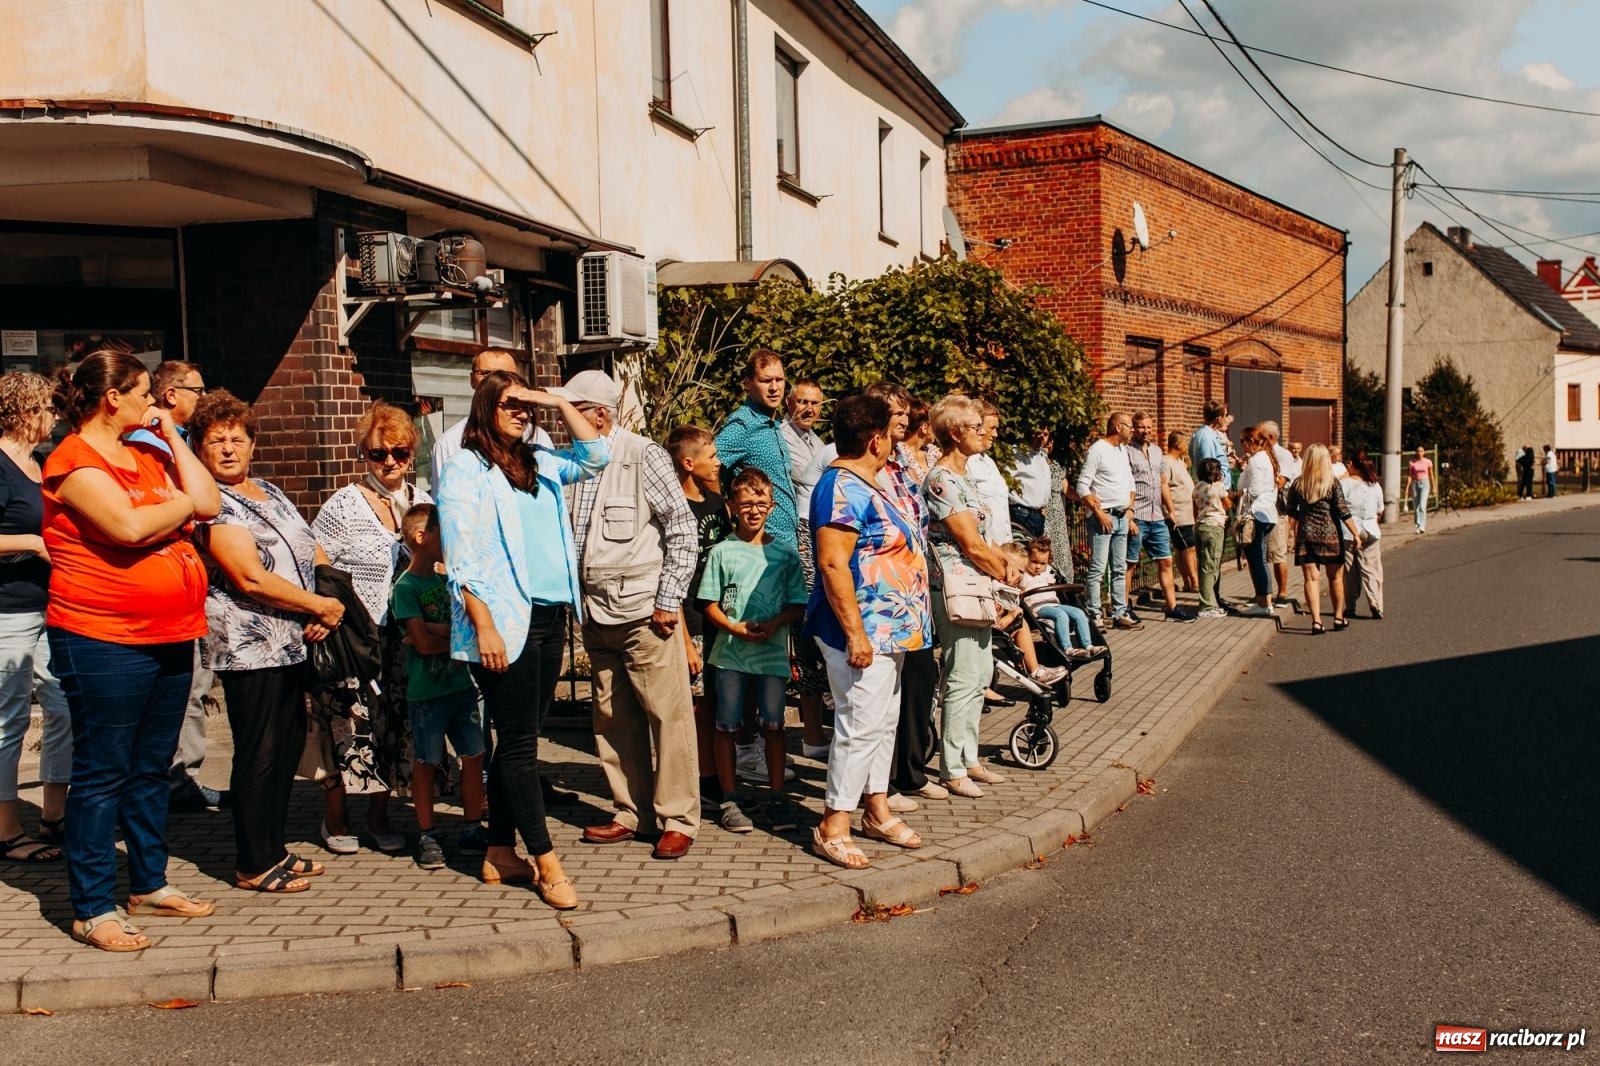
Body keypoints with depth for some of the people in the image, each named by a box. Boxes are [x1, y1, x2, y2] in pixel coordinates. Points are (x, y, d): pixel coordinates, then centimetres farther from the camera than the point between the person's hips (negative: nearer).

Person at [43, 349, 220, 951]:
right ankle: (92, 910, 8)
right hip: (103, 640, -8)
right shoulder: (74, 459, -10)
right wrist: (182, 503, -6)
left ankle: (150, 884, 28)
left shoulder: (146, 456, 14)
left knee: (151, 769, 16)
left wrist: (172, 436, 6)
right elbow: (129, 525, -24)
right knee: (102, 775, 0)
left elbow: (208, 504, 5)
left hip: (169, 638, 8)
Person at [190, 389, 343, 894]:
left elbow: (313, 553, 16)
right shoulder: (212, 505, -11)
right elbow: (250, 578, -19)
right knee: (258, 755, -2)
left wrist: (325, 610, -1)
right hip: (248, 647, -9)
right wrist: (321, 605, -14)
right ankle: (254, 865, 9)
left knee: (289, 744, 14)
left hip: (291, 642, 9)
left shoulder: (270, 492, 16)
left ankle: (273, 848, 26)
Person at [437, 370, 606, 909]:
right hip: (504, 623, -7)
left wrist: (560, 403, 8)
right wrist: (483, 627, -17)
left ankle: (500, 854, 19)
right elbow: (461, 559, -9)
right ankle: (546, 863, 0)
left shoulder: (539, 464, 15)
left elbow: (595, 457, 17)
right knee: (518, 742, -4)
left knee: (518, 740, 11)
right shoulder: (465, 468, -3)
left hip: (549, 616, 7)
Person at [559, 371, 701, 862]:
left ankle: (678, 820, 9)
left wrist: (669, 600, -11)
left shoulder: (643, 456, -8)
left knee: (668, 714, -1)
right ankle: (631, 812, 24)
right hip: (597, 613, 6)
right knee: (613, 719, 12)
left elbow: (684, 530, -8)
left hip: (645, 610, -6)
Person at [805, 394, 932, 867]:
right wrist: (854, 633, -26)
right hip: (862, 632, -11)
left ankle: (878, 810, 28)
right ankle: (833, 826, 2)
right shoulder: (843, 488, -19)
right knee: (861, 726, -7)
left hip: (887, 630, 11)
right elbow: (832, 564, -26)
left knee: (883, 722, 16)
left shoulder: (866, 486, 14)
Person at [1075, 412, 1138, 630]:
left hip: (1122, 517, 9)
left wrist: (1130, 506, 14)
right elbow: (1082, 487, -14)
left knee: (1120, 569, 11)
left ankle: (1119, 615, 16)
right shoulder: (1097, 450, -10)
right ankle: (1094, 617, -5)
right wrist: (1099, 513, -16)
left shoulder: (1123, 450, 15)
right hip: (1103, 517, -9)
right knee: (1097, 570, -8)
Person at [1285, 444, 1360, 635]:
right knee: (1336, 577, 14)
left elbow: (1291, 512, 7)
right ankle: (1338, 618, 24)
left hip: (1306, 535, 1)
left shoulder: (1297, 484, 0)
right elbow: (1343, 512, -8)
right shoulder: (1332, 483, -8)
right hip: (1330, 535, -1)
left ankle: (1316, 620, -7)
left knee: (1311, 578, 1)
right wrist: (1355, 534, -2)